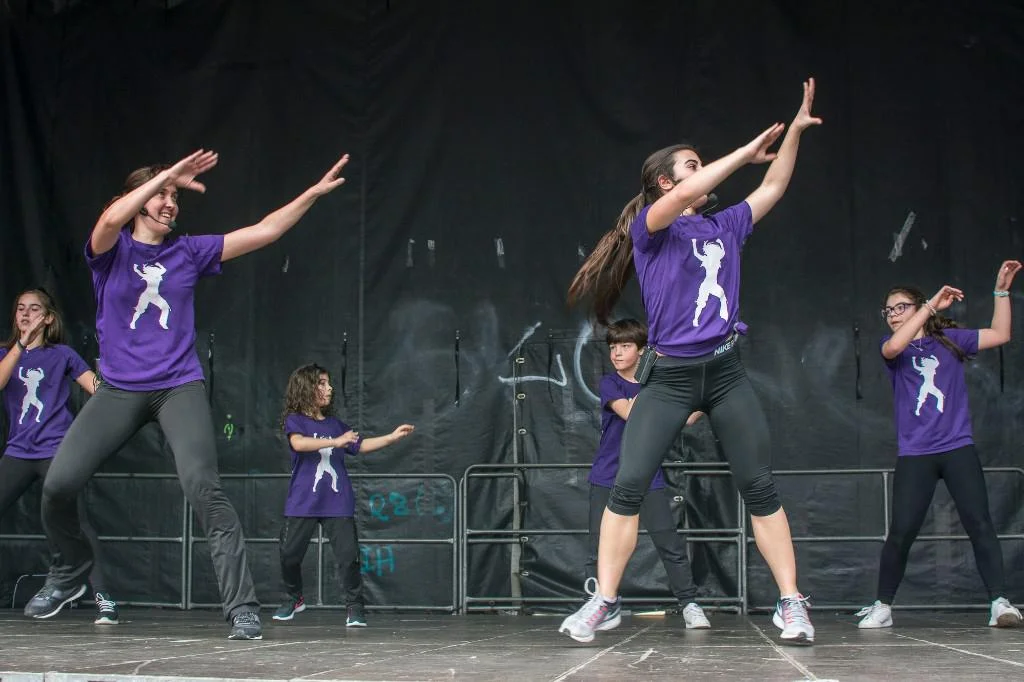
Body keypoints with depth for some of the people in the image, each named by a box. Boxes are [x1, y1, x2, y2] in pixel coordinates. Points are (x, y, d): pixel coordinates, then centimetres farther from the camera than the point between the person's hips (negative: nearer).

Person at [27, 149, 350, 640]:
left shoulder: (189, 251, 7)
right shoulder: (111, 249, 2)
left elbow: (264, 231, 4)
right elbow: (111, 220, -23)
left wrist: (314, 192, -3)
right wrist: (167, 174, -24)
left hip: (179, 387, 0)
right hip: (119, 390, 1)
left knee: (203, 486, -21)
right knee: (57, 485, -5)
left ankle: (241, 608, -20)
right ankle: (72, 571, 26)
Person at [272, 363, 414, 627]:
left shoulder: (335, 424, 14)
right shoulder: (295, 421, -1)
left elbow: (360, 445, 19)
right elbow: (298, 443, -21)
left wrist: (392, 437, 9)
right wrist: (335, 442, -28)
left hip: (337, 503, 3)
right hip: (302, 503, -3)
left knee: (348, 555, -7)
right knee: (289, 554, 3)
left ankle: (355, 606, 3)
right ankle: (294, 598, 28)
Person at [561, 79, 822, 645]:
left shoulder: (724, 227, 14)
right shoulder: (649, 226, -1)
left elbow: (773, 187, 20)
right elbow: (682, 198, -19)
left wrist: (796, 128, 13)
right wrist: (745, 151, -12)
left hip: (725, 372, 4)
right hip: (669, 376, -4)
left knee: (760, 486, 0)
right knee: (627, 485, -10)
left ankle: (791, 604, 4)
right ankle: (604, 603, -2)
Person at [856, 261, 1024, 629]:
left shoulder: (949, 339, 11)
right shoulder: (892, 348, 8)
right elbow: (894, 347, -17)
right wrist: (933, 304, -17)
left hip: (958, 449, 0)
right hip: (914, 455, 0)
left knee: (979, 524, -9)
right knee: (901, 532, -5)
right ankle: (882, 606, 8)